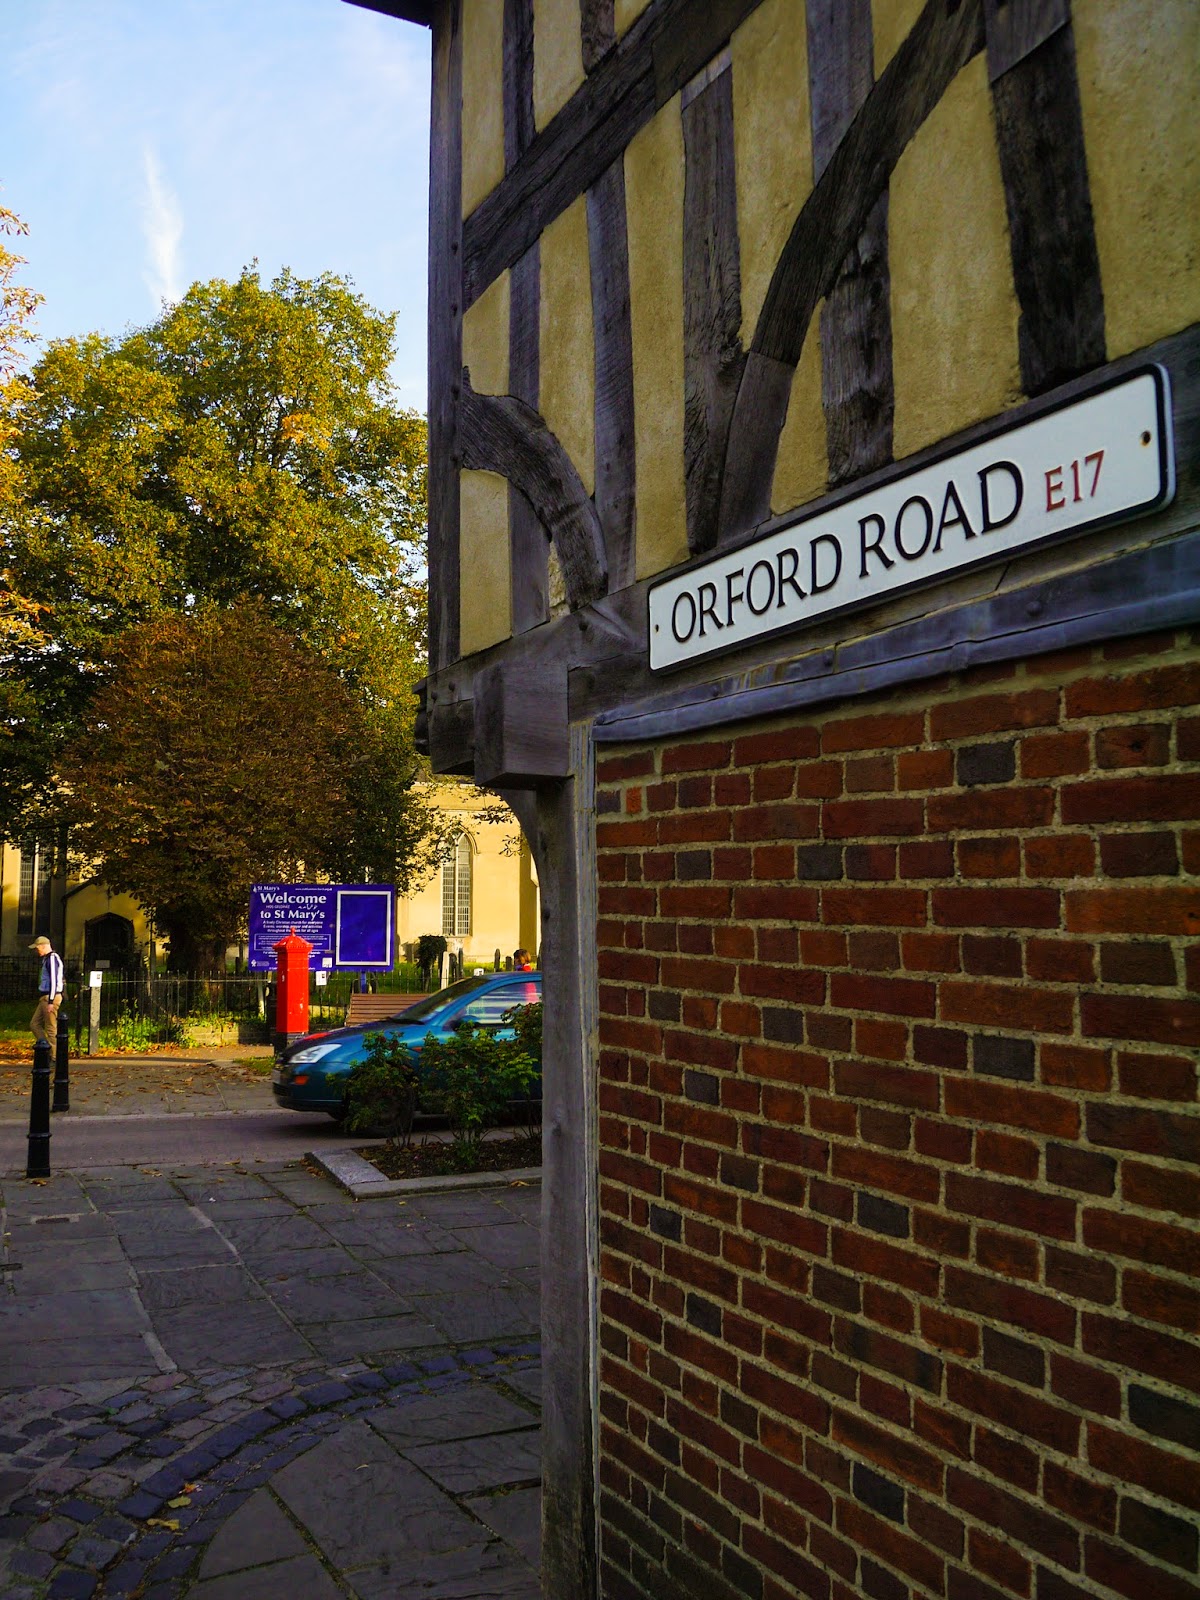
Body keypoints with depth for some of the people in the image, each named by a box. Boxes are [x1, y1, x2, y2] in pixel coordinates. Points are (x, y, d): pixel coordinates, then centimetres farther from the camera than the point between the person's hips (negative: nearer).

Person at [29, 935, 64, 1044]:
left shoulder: (52, 958, -14)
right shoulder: (46, 958, 18)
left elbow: (54, 981, -20)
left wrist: (51, 1001, -22)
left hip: (50, 998, -10)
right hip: (45, 998, 10)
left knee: (51, 1029, -6)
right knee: (34, 1024, 12)